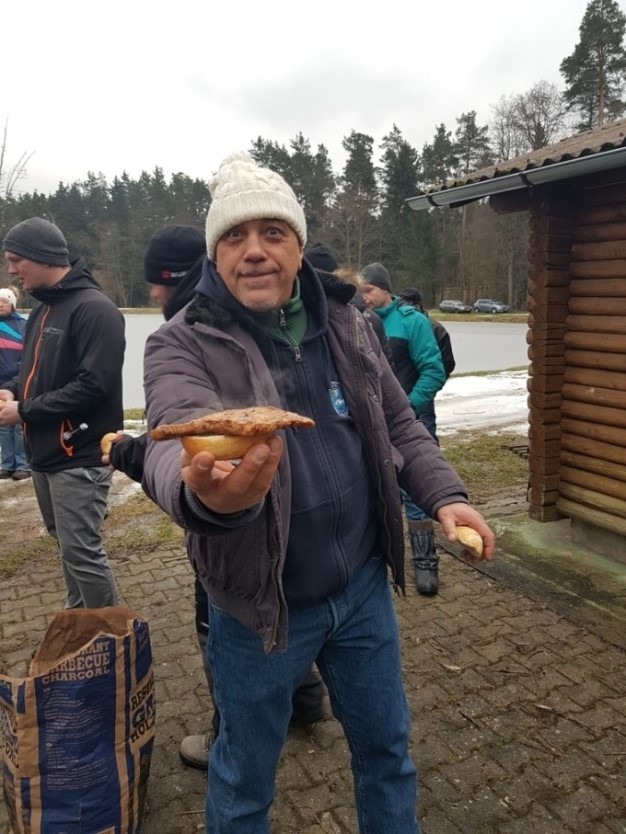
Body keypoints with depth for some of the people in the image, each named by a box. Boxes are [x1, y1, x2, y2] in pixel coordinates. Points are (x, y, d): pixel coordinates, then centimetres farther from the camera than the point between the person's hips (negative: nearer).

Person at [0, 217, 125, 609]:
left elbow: (93, 385, -24)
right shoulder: (43, 308, 14)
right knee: (66, 542, 19)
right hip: (46, 451, 9)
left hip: (80, 456, -9)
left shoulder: (95, 309, -16)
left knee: (82, 551, -4)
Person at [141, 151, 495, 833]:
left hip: (364, 586, 4)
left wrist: (444, 495, -5)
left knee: (386, 747, 25)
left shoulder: (346, 324, 0)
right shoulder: (181, 345, -14)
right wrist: (204, 492, -56)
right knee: (244, 778, 20)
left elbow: (399, 423, 10)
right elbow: (174, 441, -33)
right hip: (259, 606, -3)